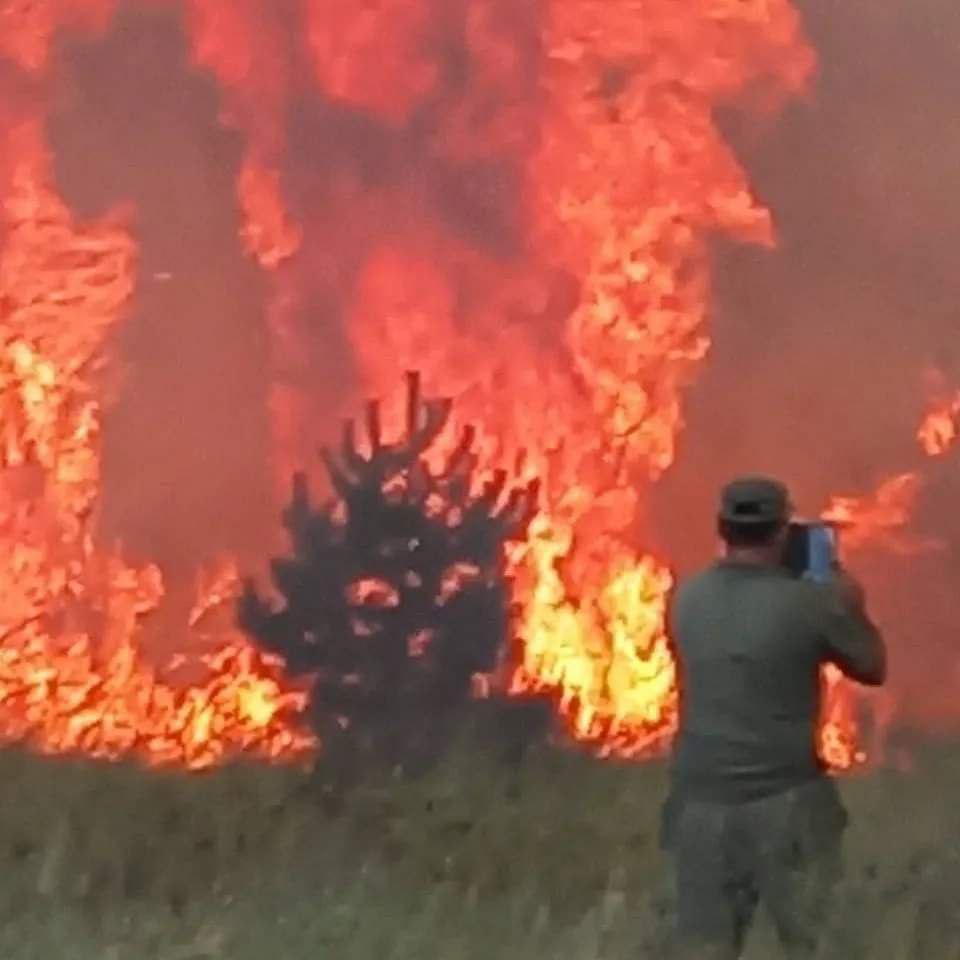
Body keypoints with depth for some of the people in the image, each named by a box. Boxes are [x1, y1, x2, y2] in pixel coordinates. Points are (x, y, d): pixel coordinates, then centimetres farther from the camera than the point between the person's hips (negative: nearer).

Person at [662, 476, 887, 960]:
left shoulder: (687, 599, 4)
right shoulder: (809, 601, -9)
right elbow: (874, 668, 4)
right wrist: (852, 607, 20)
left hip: (701, 801, 4)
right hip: (785, 802, -4)